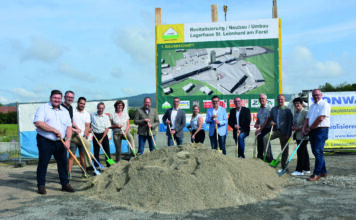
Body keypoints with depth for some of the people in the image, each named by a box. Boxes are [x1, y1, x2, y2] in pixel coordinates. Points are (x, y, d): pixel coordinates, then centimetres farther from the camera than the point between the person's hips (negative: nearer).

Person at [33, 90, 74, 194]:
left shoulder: (65, 111, 13)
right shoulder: (43, 108, -3)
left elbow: (69, 126, 9)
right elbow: (38, 123, -17)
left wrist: (68, 140, -7)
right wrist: (54, 130, -17)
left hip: (60, 142, 5)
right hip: (45, 141, -4)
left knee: (63, 163, 7)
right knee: (43, 163, 1)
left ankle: (65, 184, 16)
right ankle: (41, 185, 12)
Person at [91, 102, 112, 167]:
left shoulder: (106, 117, -2)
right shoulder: (92, 115, 1)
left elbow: (107, 129, -4)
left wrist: (101, 139, -10)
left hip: (103, 135, -1)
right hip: (95, 135, 1)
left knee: (107, 151, -3)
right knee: (96, 151, 5)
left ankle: (109, 165, 3)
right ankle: (96, 166, 13)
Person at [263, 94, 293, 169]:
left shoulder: (287, 110, -1)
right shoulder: (273, 109, 11)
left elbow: (290, 123, -4)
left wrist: (288, 134, -12)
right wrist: (271, 122, -7)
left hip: (284, 132, -3)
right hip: (275, 130, 3)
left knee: (284, 150, 4)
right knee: (265, 138, -25)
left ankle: (283, 166, 16)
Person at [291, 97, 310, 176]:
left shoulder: (305, 112, -12)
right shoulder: (295, 112, 15)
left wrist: (298, 127, -19)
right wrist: (293, 127, 5)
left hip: (303, 135, -9)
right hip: (298, 135, 9)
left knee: (300, 152, -9)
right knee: (304, 152, 14)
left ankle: (299, 170, -4)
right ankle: (306, 169, 21)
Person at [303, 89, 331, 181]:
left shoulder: (324, 104, -6)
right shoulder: (312, 106, 20)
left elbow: (320, 118, -15)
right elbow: (307, 118, 16)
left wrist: (310, 128, -8)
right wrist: (304, 128, 0)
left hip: (321, 130, -8)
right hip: (312, 131, 8)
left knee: (318, 152, -12)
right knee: (316, 152, 10)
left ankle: (317, 174, -11)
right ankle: (323, 172, 20)